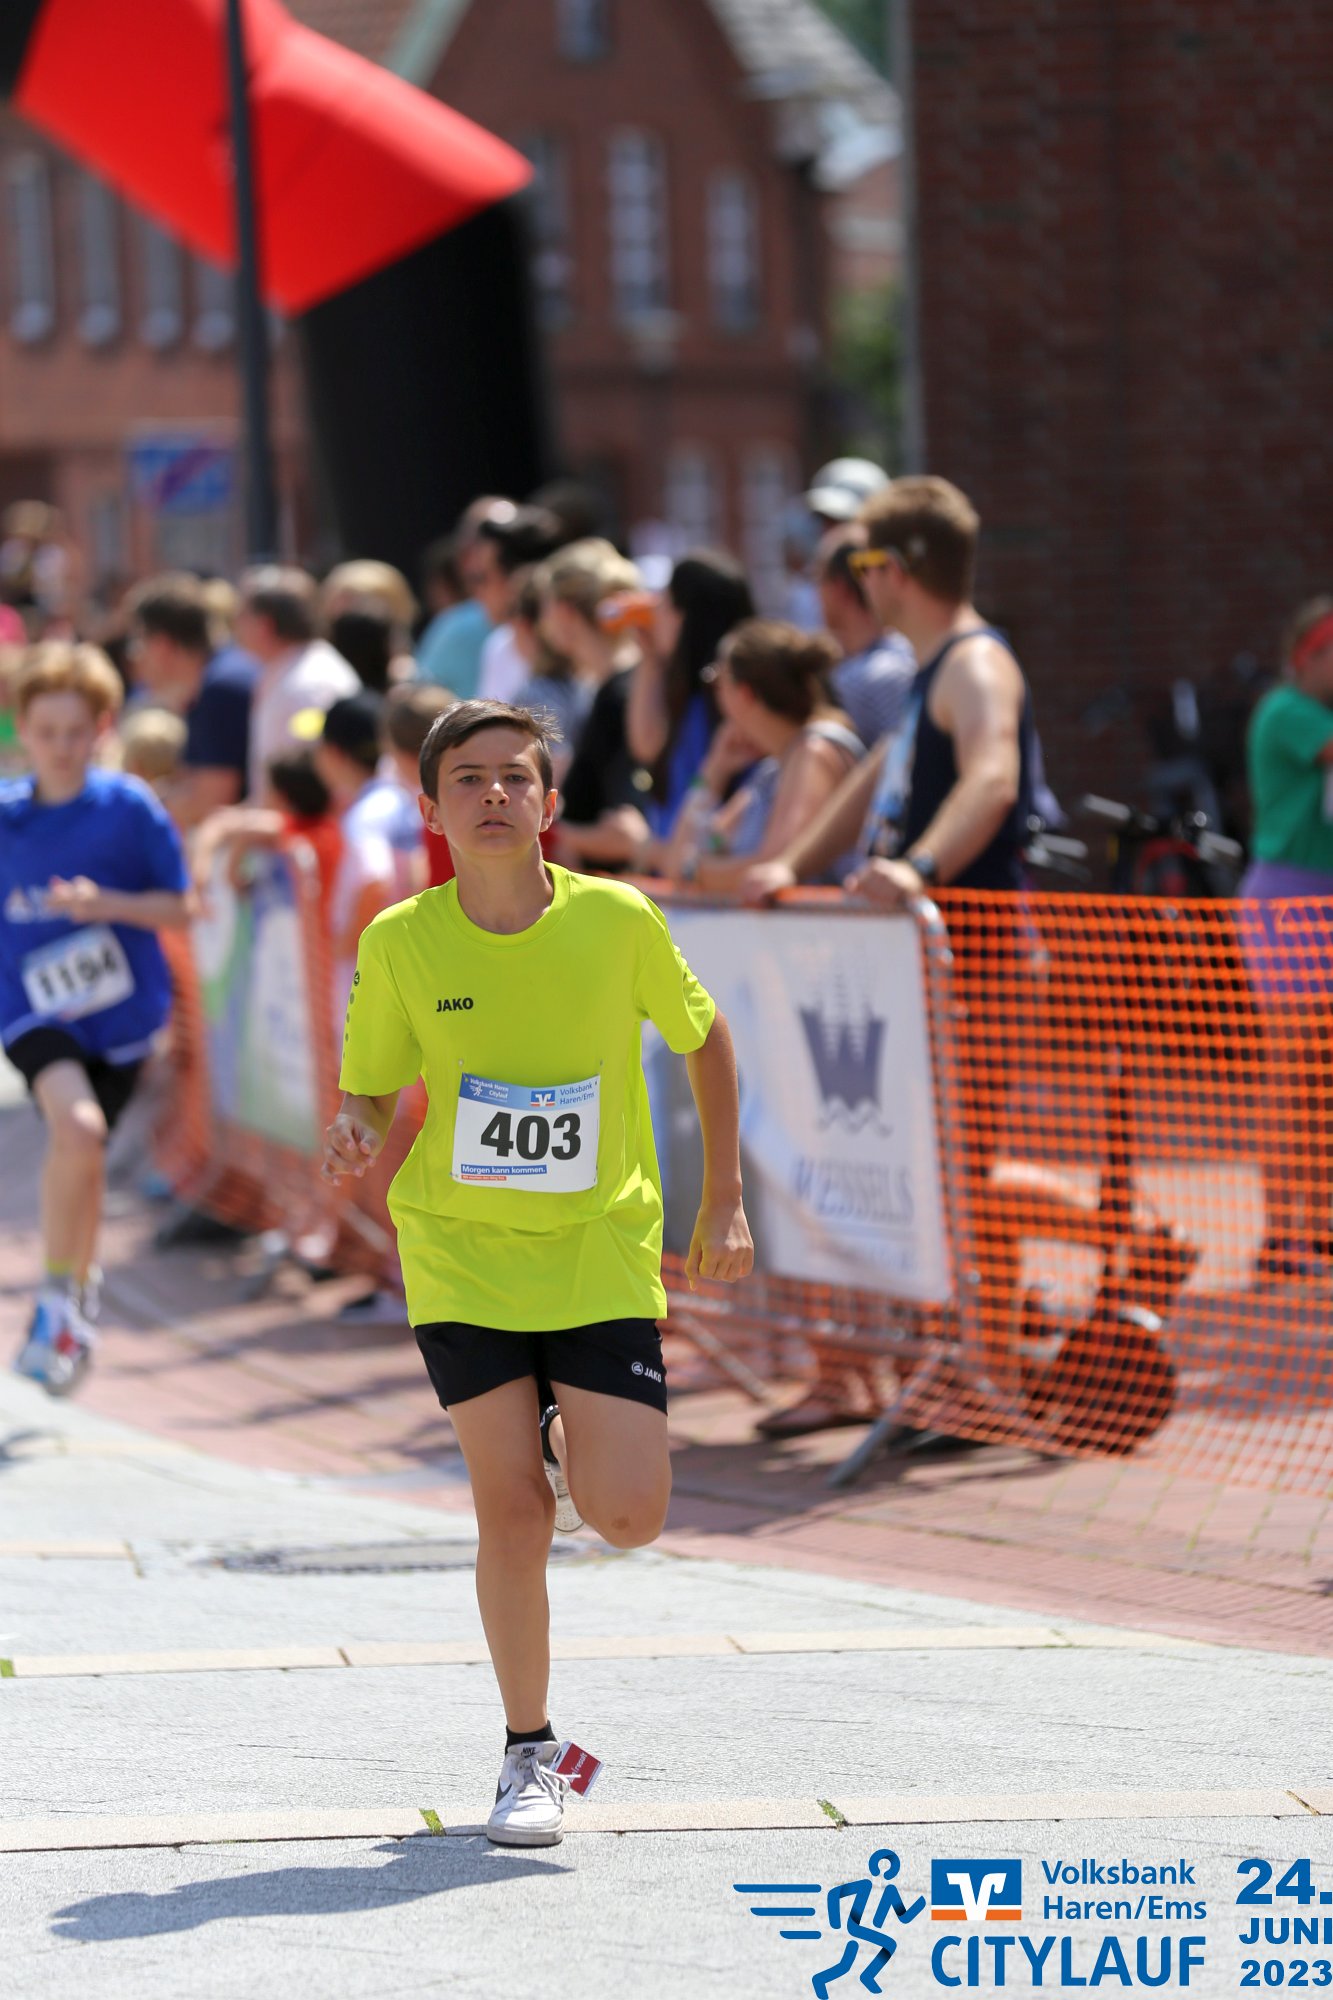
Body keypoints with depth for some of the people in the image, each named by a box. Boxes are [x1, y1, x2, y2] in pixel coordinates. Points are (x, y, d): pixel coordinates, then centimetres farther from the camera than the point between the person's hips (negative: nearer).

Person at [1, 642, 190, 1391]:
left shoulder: (130, 808, -6)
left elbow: (179, 907, -4)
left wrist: (107, 904, -18)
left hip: (120, 1008, 1)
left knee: (84, 1150, 10)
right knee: (77, 1126, -26)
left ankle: (79, 1302, 37)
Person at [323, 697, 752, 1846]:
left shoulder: (618, 921, -9)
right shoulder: (401, 944, -8)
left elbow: (704, 1037, 8)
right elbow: (372, 1094, 3)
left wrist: (725, 1200, 7)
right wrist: (356, 1135, -21)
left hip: (602, 1255, 0)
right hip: (461, 1257, 0)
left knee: (627, 1518, -9)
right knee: (511, 1512, -6)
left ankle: (570, 1445, 28)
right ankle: (530, 1754, 11)